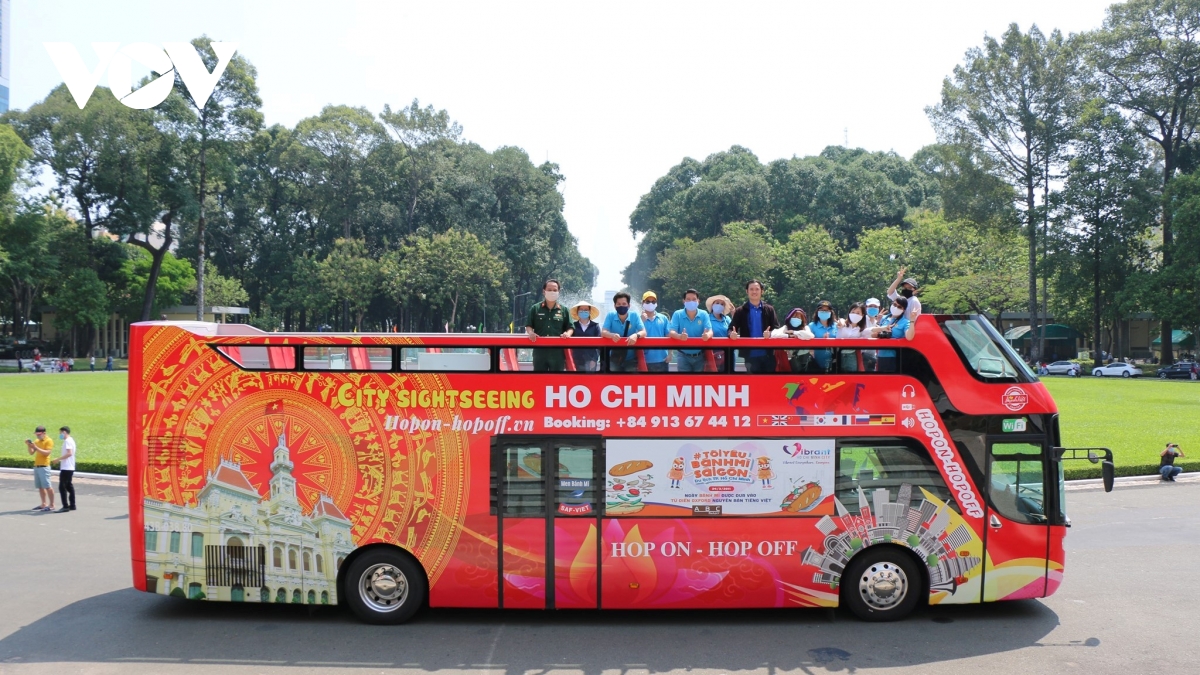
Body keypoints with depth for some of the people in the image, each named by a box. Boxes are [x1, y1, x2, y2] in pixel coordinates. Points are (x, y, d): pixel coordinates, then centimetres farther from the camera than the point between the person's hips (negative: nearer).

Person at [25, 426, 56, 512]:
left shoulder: (49, 441, -7)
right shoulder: (37, 441, 15)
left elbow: (47, 453, -19)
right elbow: (31, 452, 14)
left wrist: (36, 447, -24)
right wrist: (28, 445, -3)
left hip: (44, 467, -8)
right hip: (36, 466, 8)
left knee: (47, 486, -8)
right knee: (40, 487, 9)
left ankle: (51, 505, -6)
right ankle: (44, 504, 15)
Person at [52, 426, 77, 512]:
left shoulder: (67, 441, -14)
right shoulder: (71, 440, 17)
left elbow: (69, 453, -25)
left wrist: (58, 459, -20)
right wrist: (60, 459, 20)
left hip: (66, 468, -10)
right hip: (70, 468, 10)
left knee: (62, 487, -9)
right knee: (69, 486, 13)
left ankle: (65, 506, -10)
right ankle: (72, 505, 17)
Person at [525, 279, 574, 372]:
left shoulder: (563, 310, 8)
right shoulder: (535, 308, 7)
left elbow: (570, 327, 10)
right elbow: (528, 325, 9)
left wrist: (568, 333, -12)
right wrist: (531, 333, -12)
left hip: (558, 351, 0)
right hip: (540, 350, 0)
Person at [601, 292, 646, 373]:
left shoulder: (634, 316, -3)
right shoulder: (610, 316, -2)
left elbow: (644, 332, -12)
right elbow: (603, 332, -12)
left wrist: (636, 335, -37)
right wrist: (612, 335, -37)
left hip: (631, 358, -1)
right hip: (614, 358, 1)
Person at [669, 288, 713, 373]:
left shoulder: (704, 314, -2)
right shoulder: (677, 314, -5)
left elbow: (710, 331, -13)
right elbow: (672, 332, -15)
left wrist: (707, 335, -39)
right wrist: (680, 336, -40)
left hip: (699, 356, 2)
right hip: (683, 355, -1)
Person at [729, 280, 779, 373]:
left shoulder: (769, 310, 8)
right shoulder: (740, 311, 5)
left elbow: (777, 328, 3)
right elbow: (731, 328, 0)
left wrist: (770, 333, -20)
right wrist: (732, 334, -23)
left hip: (768, 354, 1)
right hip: (751, 354, -1)